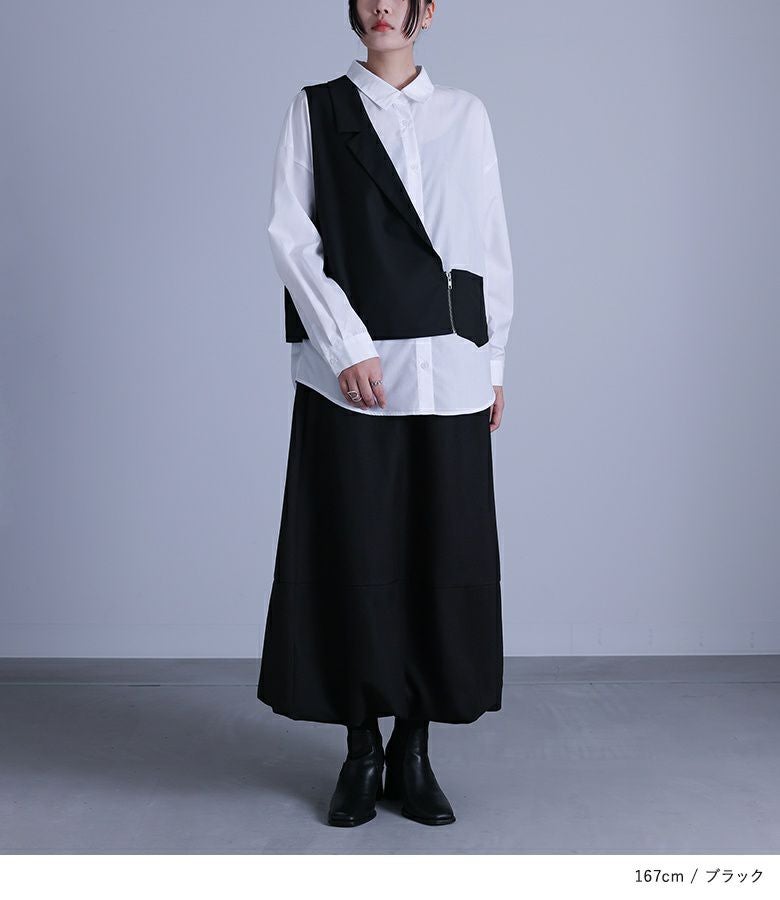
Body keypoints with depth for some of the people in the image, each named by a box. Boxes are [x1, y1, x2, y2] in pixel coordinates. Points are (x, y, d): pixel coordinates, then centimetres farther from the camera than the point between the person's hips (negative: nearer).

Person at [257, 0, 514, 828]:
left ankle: (414, 752, 15)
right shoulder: (316, 110, 7)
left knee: (442, 556, 2)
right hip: (351, 371, -1)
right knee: (352, 556, 1)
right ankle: (362, 753, 15)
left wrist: (495, 359, 7)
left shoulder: (465, 115, 13)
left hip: (447, 371, 2)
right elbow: (289, 233, -2)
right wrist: (346, 344, -11)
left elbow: (491, 244, 12)